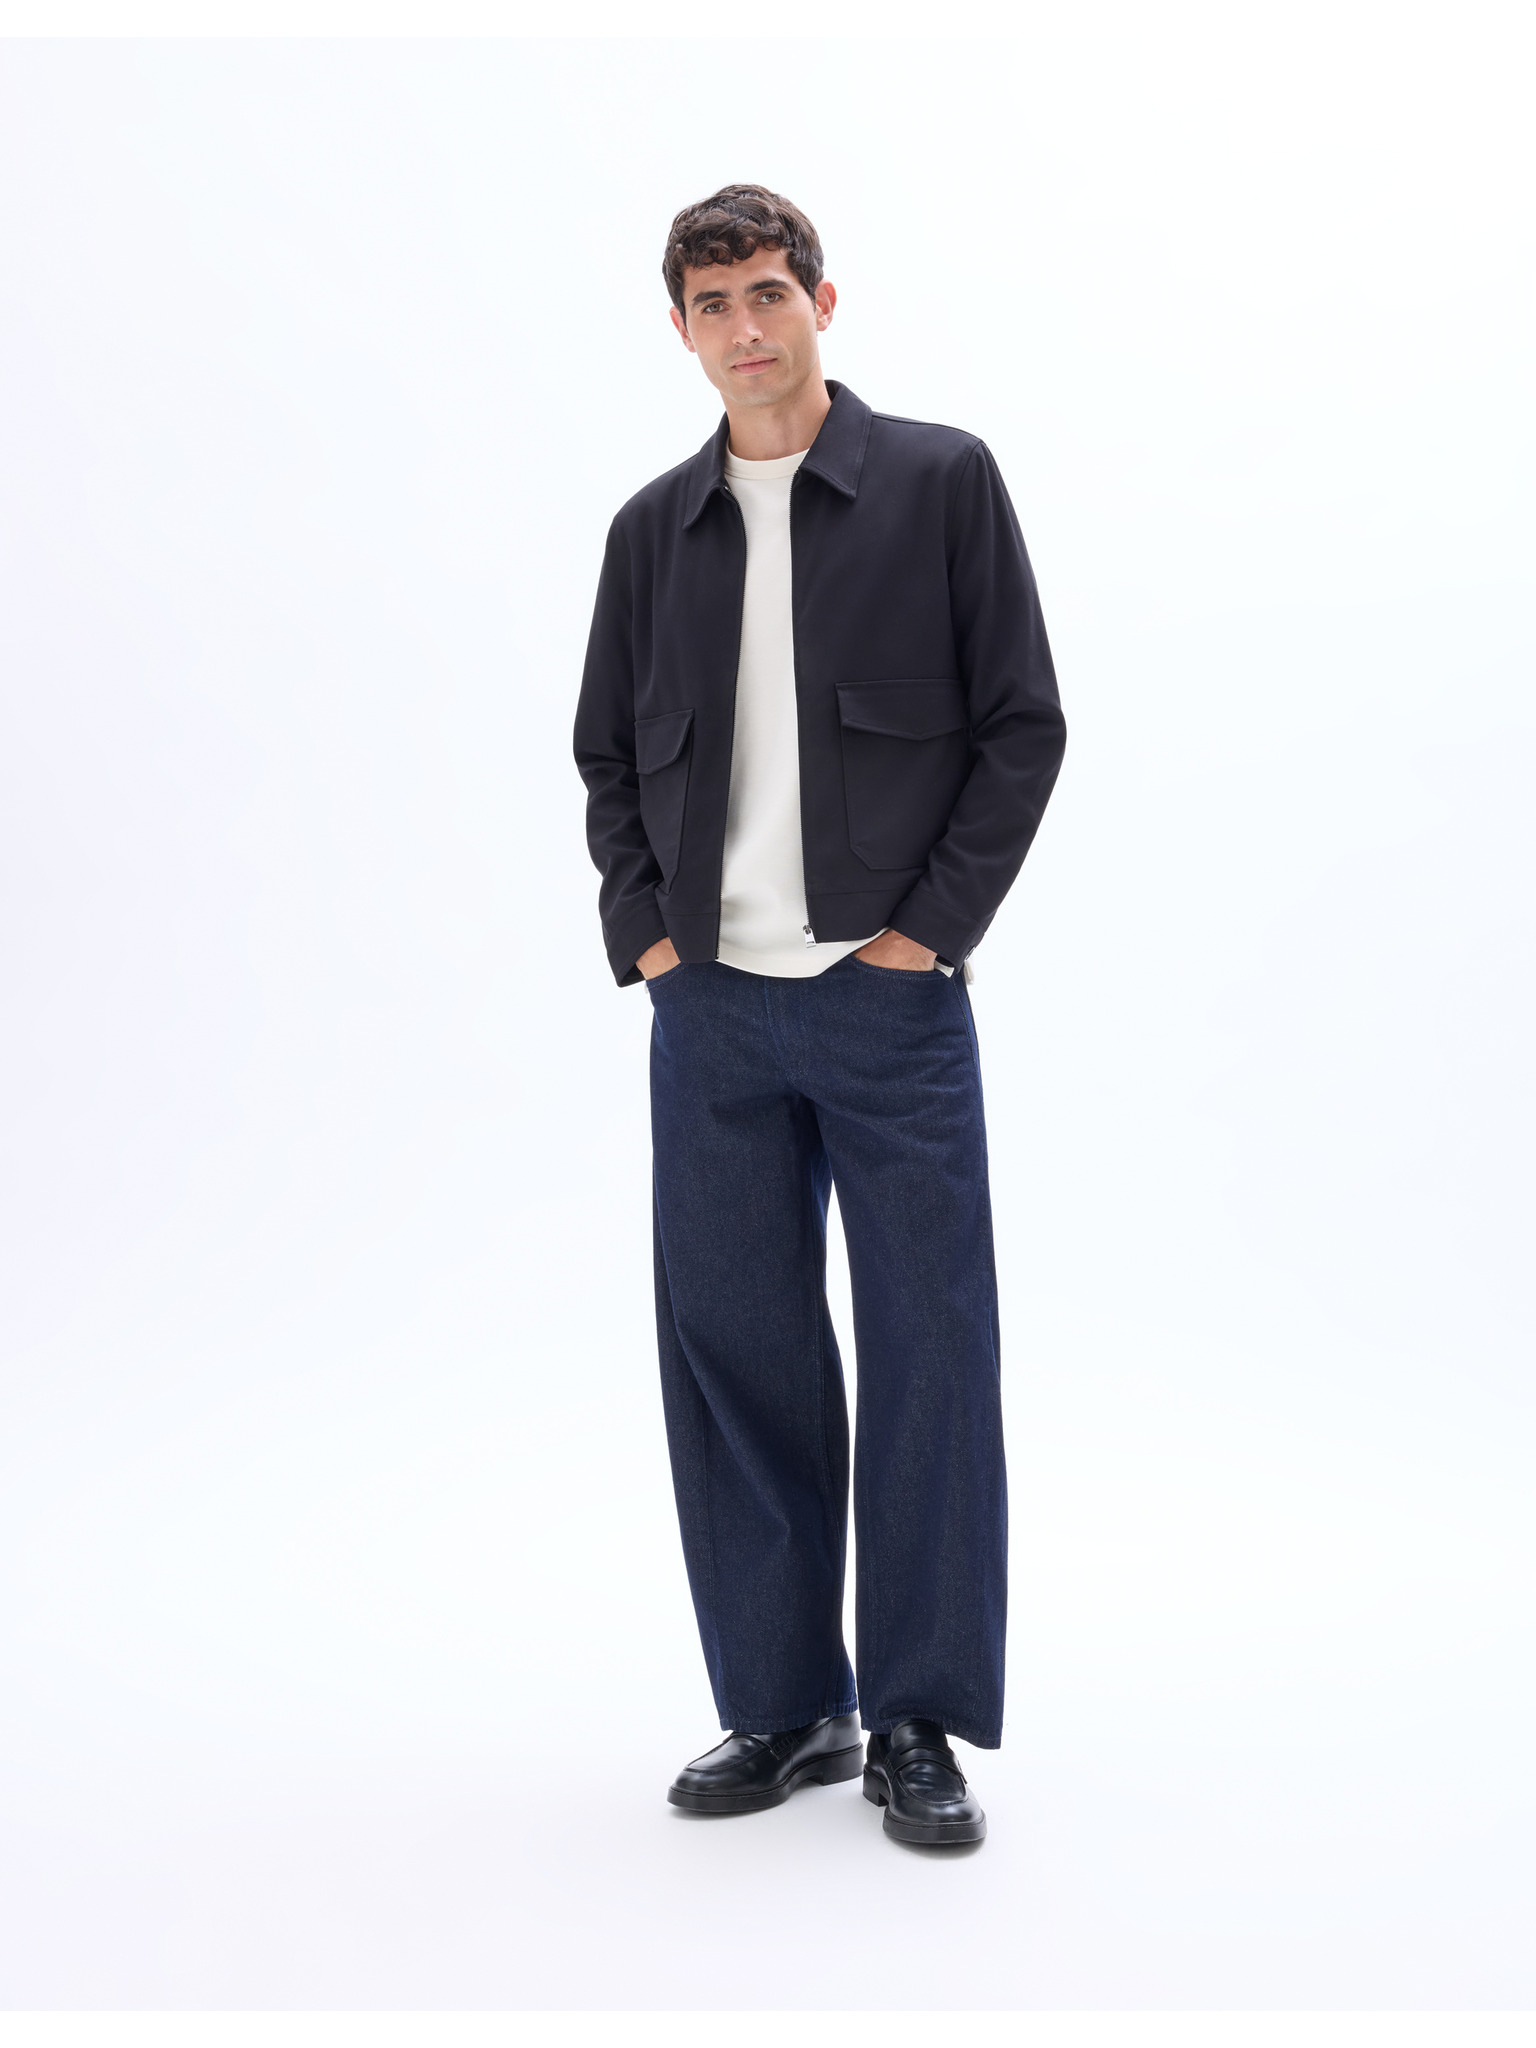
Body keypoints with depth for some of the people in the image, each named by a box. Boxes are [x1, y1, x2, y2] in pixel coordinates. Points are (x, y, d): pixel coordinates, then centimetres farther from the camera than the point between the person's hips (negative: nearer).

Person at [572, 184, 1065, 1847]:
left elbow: (1023, 724, -1)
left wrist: (933, 923, -8)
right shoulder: (655, 527, 11)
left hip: (891, 997, -3)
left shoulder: (941, 483, 1)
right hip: (710, 1011, 4)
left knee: (927, 1355, 0)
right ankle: (784, 1706, 21)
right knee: (731, 1352, 7)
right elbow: (607, 751, 18)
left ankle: (919, 1722, 14)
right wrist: (640, 928, 4)